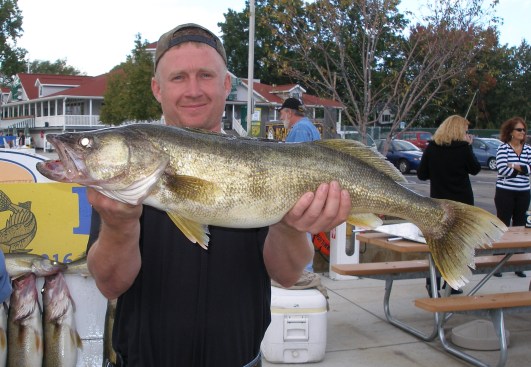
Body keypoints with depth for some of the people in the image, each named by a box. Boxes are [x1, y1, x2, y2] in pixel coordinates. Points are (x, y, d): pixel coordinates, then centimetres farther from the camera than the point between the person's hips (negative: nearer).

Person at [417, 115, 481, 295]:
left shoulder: (431, 147, -3)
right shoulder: (463, 148, -11)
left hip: (438, 201, 3)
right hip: (462, 202, -2)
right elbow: (475, 169, 4)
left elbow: (421, 174, 1)